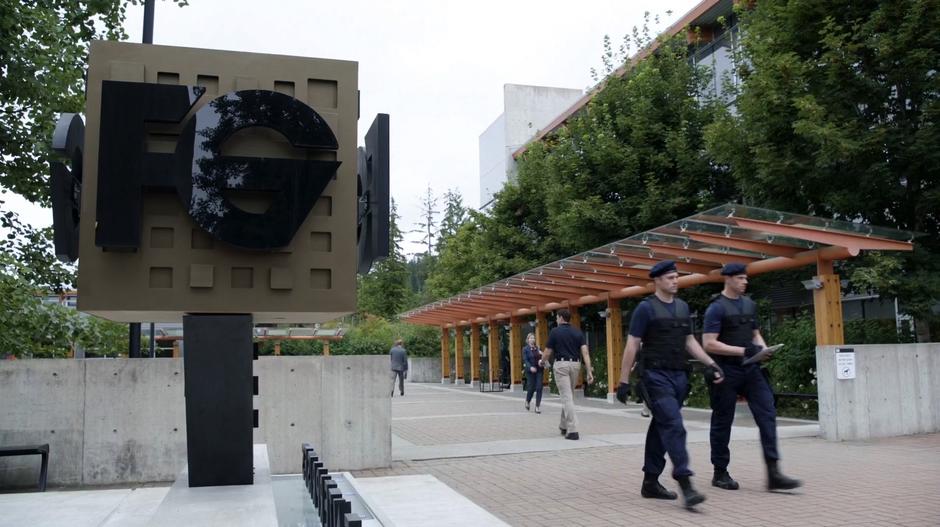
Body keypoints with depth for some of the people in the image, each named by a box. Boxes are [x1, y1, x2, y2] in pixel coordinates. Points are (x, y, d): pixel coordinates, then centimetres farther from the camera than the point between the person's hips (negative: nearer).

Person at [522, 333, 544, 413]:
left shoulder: (538, 348, 11)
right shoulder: (525, 349, -1)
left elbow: (541, 358, 15)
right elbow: (525, 360, -9)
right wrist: (530, 367, -24)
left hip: (539, 370, 3)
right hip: (530, 371, -3)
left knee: (539, 388, -4)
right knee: (531, 388, 1)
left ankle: (537, 407, 1)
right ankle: (527, 402, 31)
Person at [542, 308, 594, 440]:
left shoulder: (555, 332, -4)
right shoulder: (578, 332, 7)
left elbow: (547, 352, 1)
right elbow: (585, 352, -4)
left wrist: (543, 361, 22)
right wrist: (589, 371, -6)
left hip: (561, 365, -5)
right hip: (575, 364, 5)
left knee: (567, 397, -8)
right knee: (569, 396, 19)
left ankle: (572, 431, -16)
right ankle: (564, 426, 31)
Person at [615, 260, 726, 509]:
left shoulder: (683, 307, 13)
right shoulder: (646, 308, -6)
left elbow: (690, 341, 19)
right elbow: (632, 345, -7)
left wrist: (710, 363, 6)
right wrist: (624, 381, -9)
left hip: (679, 376, 7)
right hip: (656, 376, -7)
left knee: (661, 427, 12)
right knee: (674, 426, -16)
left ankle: (650, 482, 20)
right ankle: (685, 484, -18)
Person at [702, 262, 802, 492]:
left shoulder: (750, 305, 12)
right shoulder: (716, 308, -9)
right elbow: (709, 344, -16)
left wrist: (763, 349, 0)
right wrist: (743, 351, -21)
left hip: (751, 369, 6)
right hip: (726, 372, -6)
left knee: (767, 414, -5)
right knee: (722, 422, 5)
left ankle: (773, 473, -3)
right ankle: (720, 473, 18)